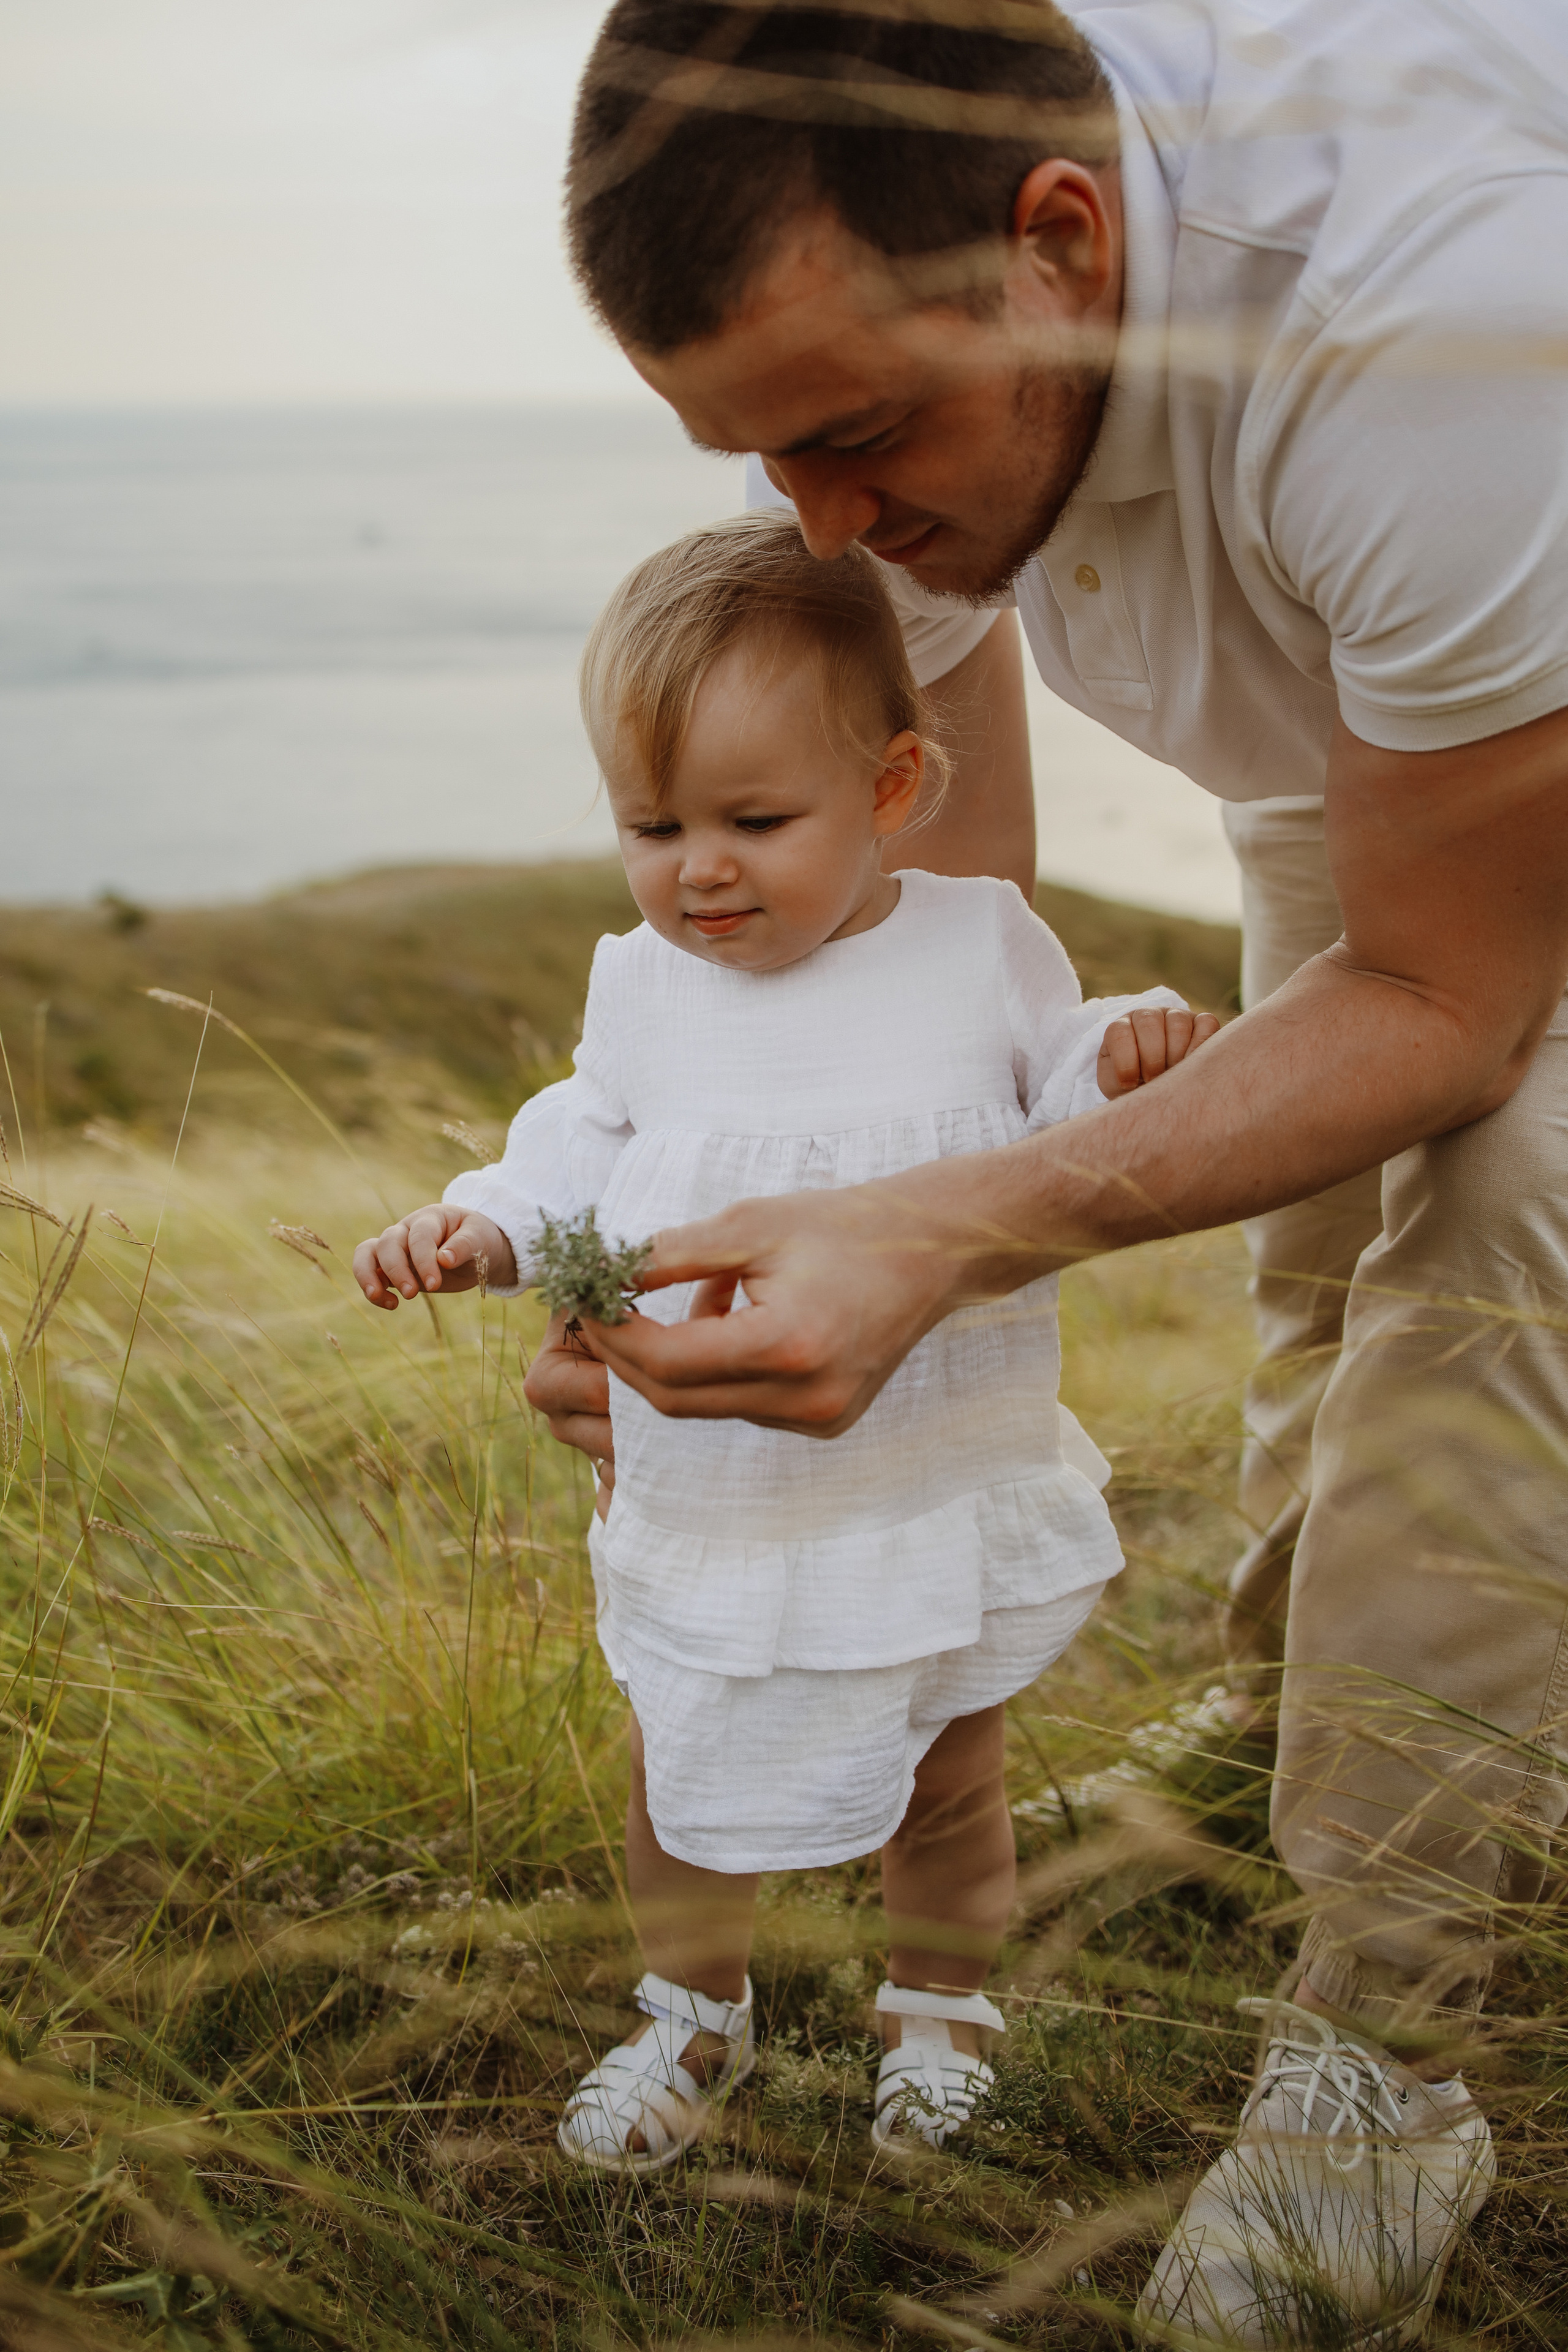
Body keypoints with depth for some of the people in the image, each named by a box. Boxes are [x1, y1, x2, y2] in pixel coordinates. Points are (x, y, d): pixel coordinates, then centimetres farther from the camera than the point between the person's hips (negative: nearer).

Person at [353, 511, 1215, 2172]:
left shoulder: (984, 947, -8)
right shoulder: (642, 986, -2)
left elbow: (1062, 1141, -1)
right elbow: (581, 1158, 6)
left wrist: (1127, 1064, -22)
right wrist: (479, 1229, -13)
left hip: (944, 1492, -1)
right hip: (710, 1506, 2)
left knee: (943, 1779, 17)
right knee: (679, 1780, 15)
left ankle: (941, 2004, 45)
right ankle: (694, 2009, 42)